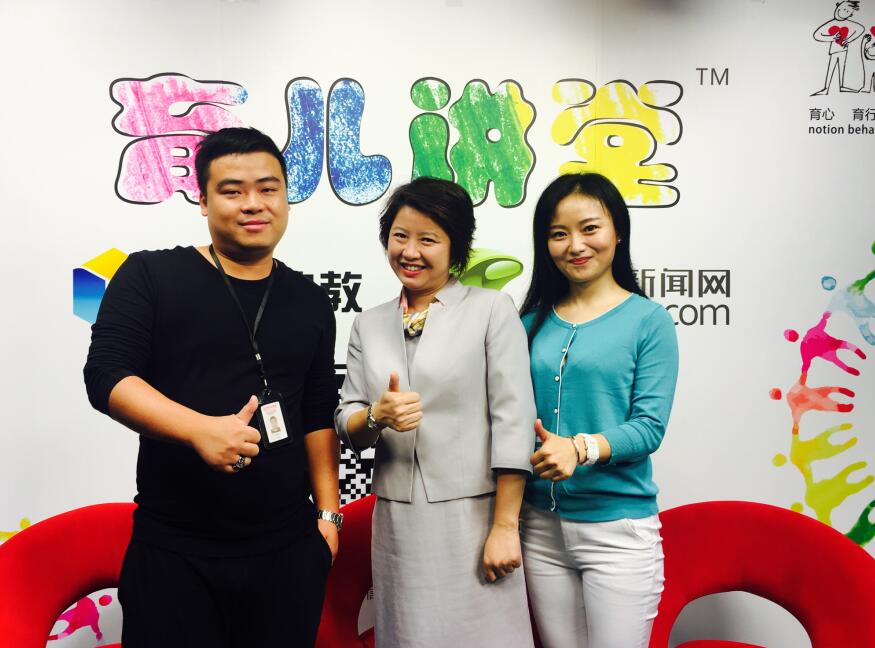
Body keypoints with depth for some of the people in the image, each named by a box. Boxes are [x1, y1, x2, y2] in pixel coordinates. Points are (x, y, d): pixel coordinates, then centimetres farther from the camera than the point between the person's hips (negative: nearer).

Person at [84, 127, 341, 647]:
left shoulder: (309, 302, 9)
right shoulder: (151, 275, -2)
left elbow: (319, 417, 13)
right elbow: (106, 376, -10)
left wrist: (328, 512, 7)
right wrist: (199, 429, -25)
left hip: (288, 549, 3)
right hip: (173, 550, -3)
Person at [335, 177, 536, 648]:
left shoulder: (492, 310, -2)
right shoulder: (368, 325, 11)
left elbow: (513, 420, -8)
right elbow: (347, 426, 8)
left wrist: (505, 526, -12)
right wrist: (377, 417, -15)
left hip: (473, 516, -3)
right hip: (397, 522, 4)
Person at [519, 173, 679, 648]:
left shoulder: (648, 320, -4)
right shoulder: (534, 322, 6)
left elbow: (649, 425, -11)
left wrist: (582, 448, -26)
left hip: (618, 526, -3)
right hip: (541, 524, 4)